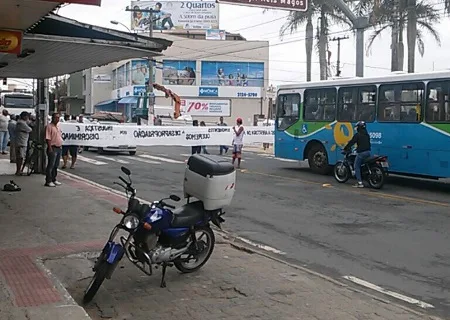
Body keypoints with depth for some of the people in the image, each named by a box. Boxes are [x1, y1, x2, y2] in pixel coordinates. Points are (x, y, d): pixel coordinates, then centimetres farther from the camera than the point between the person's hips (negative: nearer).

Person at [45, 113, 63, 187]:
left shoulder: (58, 127, 17)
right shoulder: (49, 126, -10)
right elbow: (48, 138, -16)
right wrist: (50, 148, -22)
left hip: (59, 148, 9)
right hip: (53, 148, -9)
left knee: (56, 165, 14)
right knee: (51, 165, -7)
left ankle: (54, 179, 22)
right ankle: (48, 181, -5)